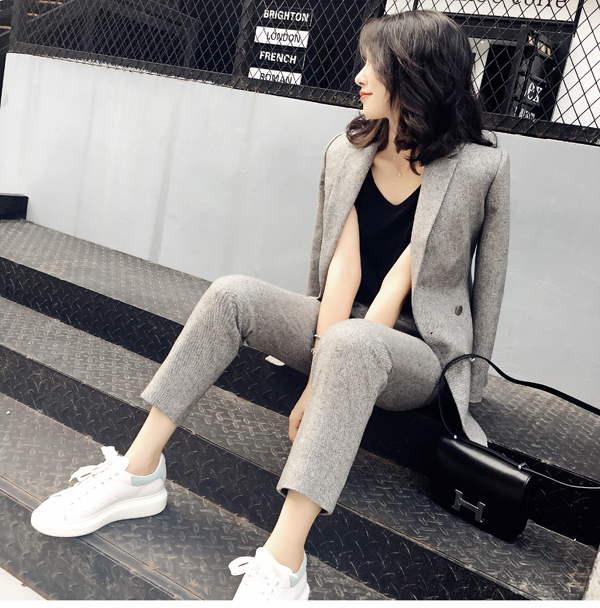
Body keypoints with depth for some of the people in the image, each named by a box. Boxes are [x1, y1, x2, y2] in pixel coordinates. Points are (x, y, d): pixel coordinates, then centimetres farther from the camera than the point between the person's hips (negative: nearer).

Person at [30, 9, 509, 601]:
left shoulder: (474, 169, -12)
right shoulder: (347, 152, 2)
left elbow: (399, 282, -19)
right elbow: (344, 267, -9)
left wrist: (322, 382, -20)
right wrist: (322, 371, -20)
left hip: (418, 352, -4)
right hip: (346, 326, 5)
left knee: (352, 344, -39)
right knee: (232, 294, -20)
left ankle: (282, 567, -41)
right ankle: (138, 474, -17)